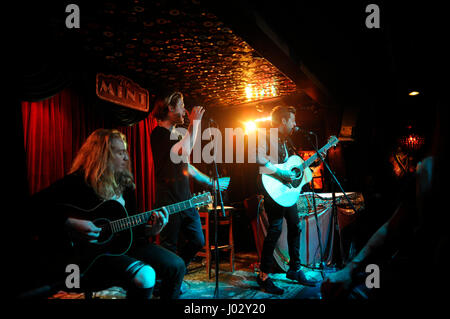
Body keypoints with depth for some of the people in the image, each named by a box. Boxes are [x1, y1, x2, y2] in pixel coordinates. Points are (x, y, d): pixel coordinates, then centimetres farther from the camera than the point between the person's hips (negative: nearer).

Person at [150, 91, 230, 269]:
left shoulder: (177, 134, 17)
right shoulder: (159, 133, -12)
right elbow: (184, 151, -29)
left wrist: (211, 183, 25)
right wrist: (194, 122, -17)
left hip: (186, 200, 9)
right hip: (169, 202, -9)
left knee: (198, 241, 13)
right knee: (169, 248, 2)